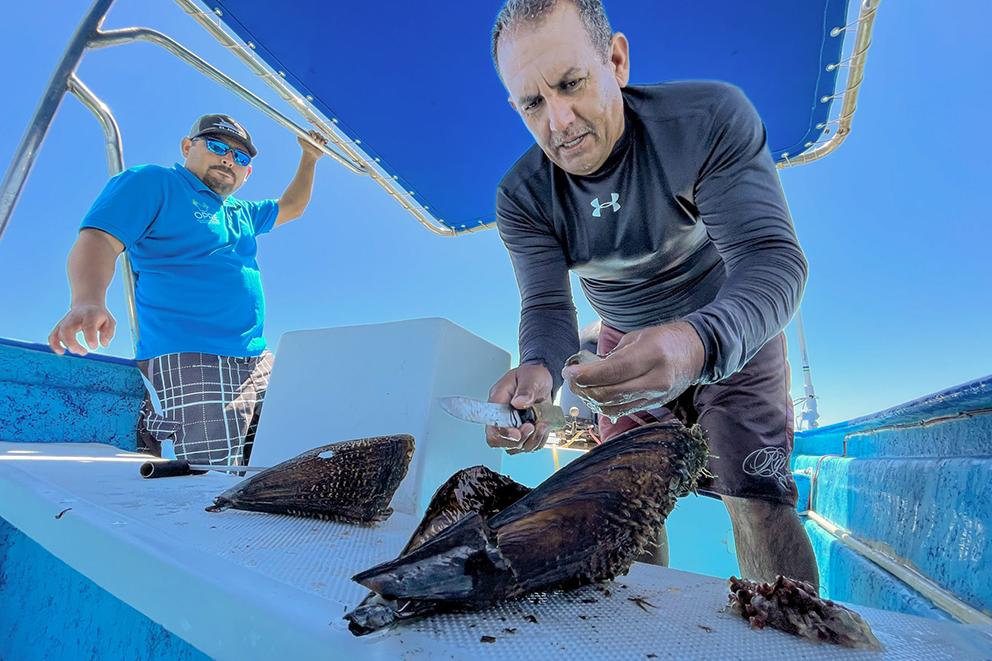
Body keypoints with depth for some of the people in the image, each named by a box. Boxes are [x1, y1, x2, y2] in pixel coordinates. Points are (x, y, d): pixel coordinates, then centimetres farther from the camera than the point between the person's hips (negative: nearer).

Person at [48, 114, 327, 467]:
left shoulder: (241, 213, 25)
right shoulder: (152, 182, 5)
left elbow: (291, 208, 40)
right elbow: (98, 241, -9)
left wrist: (309, 159, 32)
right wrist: (87, 301, -27)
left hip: (258, 362, 7)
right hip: (188, 360, -7)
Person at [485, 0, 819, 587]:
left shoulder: (711, 117, -25)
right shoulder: (522, 197, -16)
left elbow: (772, 256, -33)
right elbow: (547, 305, -22)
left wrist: (699, 342, -55)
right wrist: (539, 369, -46)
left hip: (736, 330, -2)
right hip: (629, 343, 3)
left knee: (756, 497, -9)